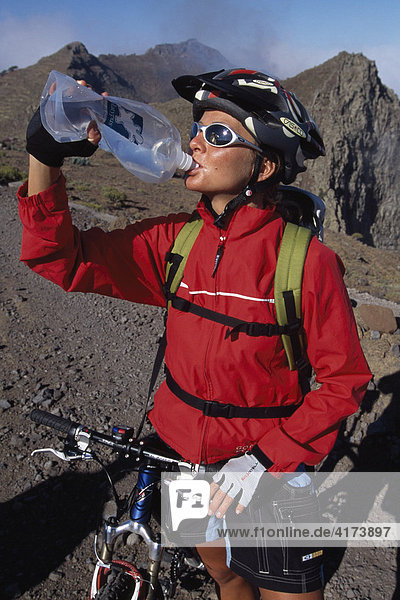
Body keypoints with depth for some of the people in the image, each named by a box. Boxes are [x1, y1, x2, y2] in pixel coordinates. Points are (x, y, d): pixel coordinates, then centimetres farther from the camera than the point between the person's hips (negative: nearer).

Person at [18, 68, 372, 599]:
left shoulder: (307, 260, -22)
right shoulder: (176, 240, -9)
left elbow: (343, 380, -14)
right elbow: (63, 260, -10)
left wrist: (267, 458, -21)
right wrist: (45, 154, -20)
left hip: (270, 470, -4)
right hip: (185, 453, 5)